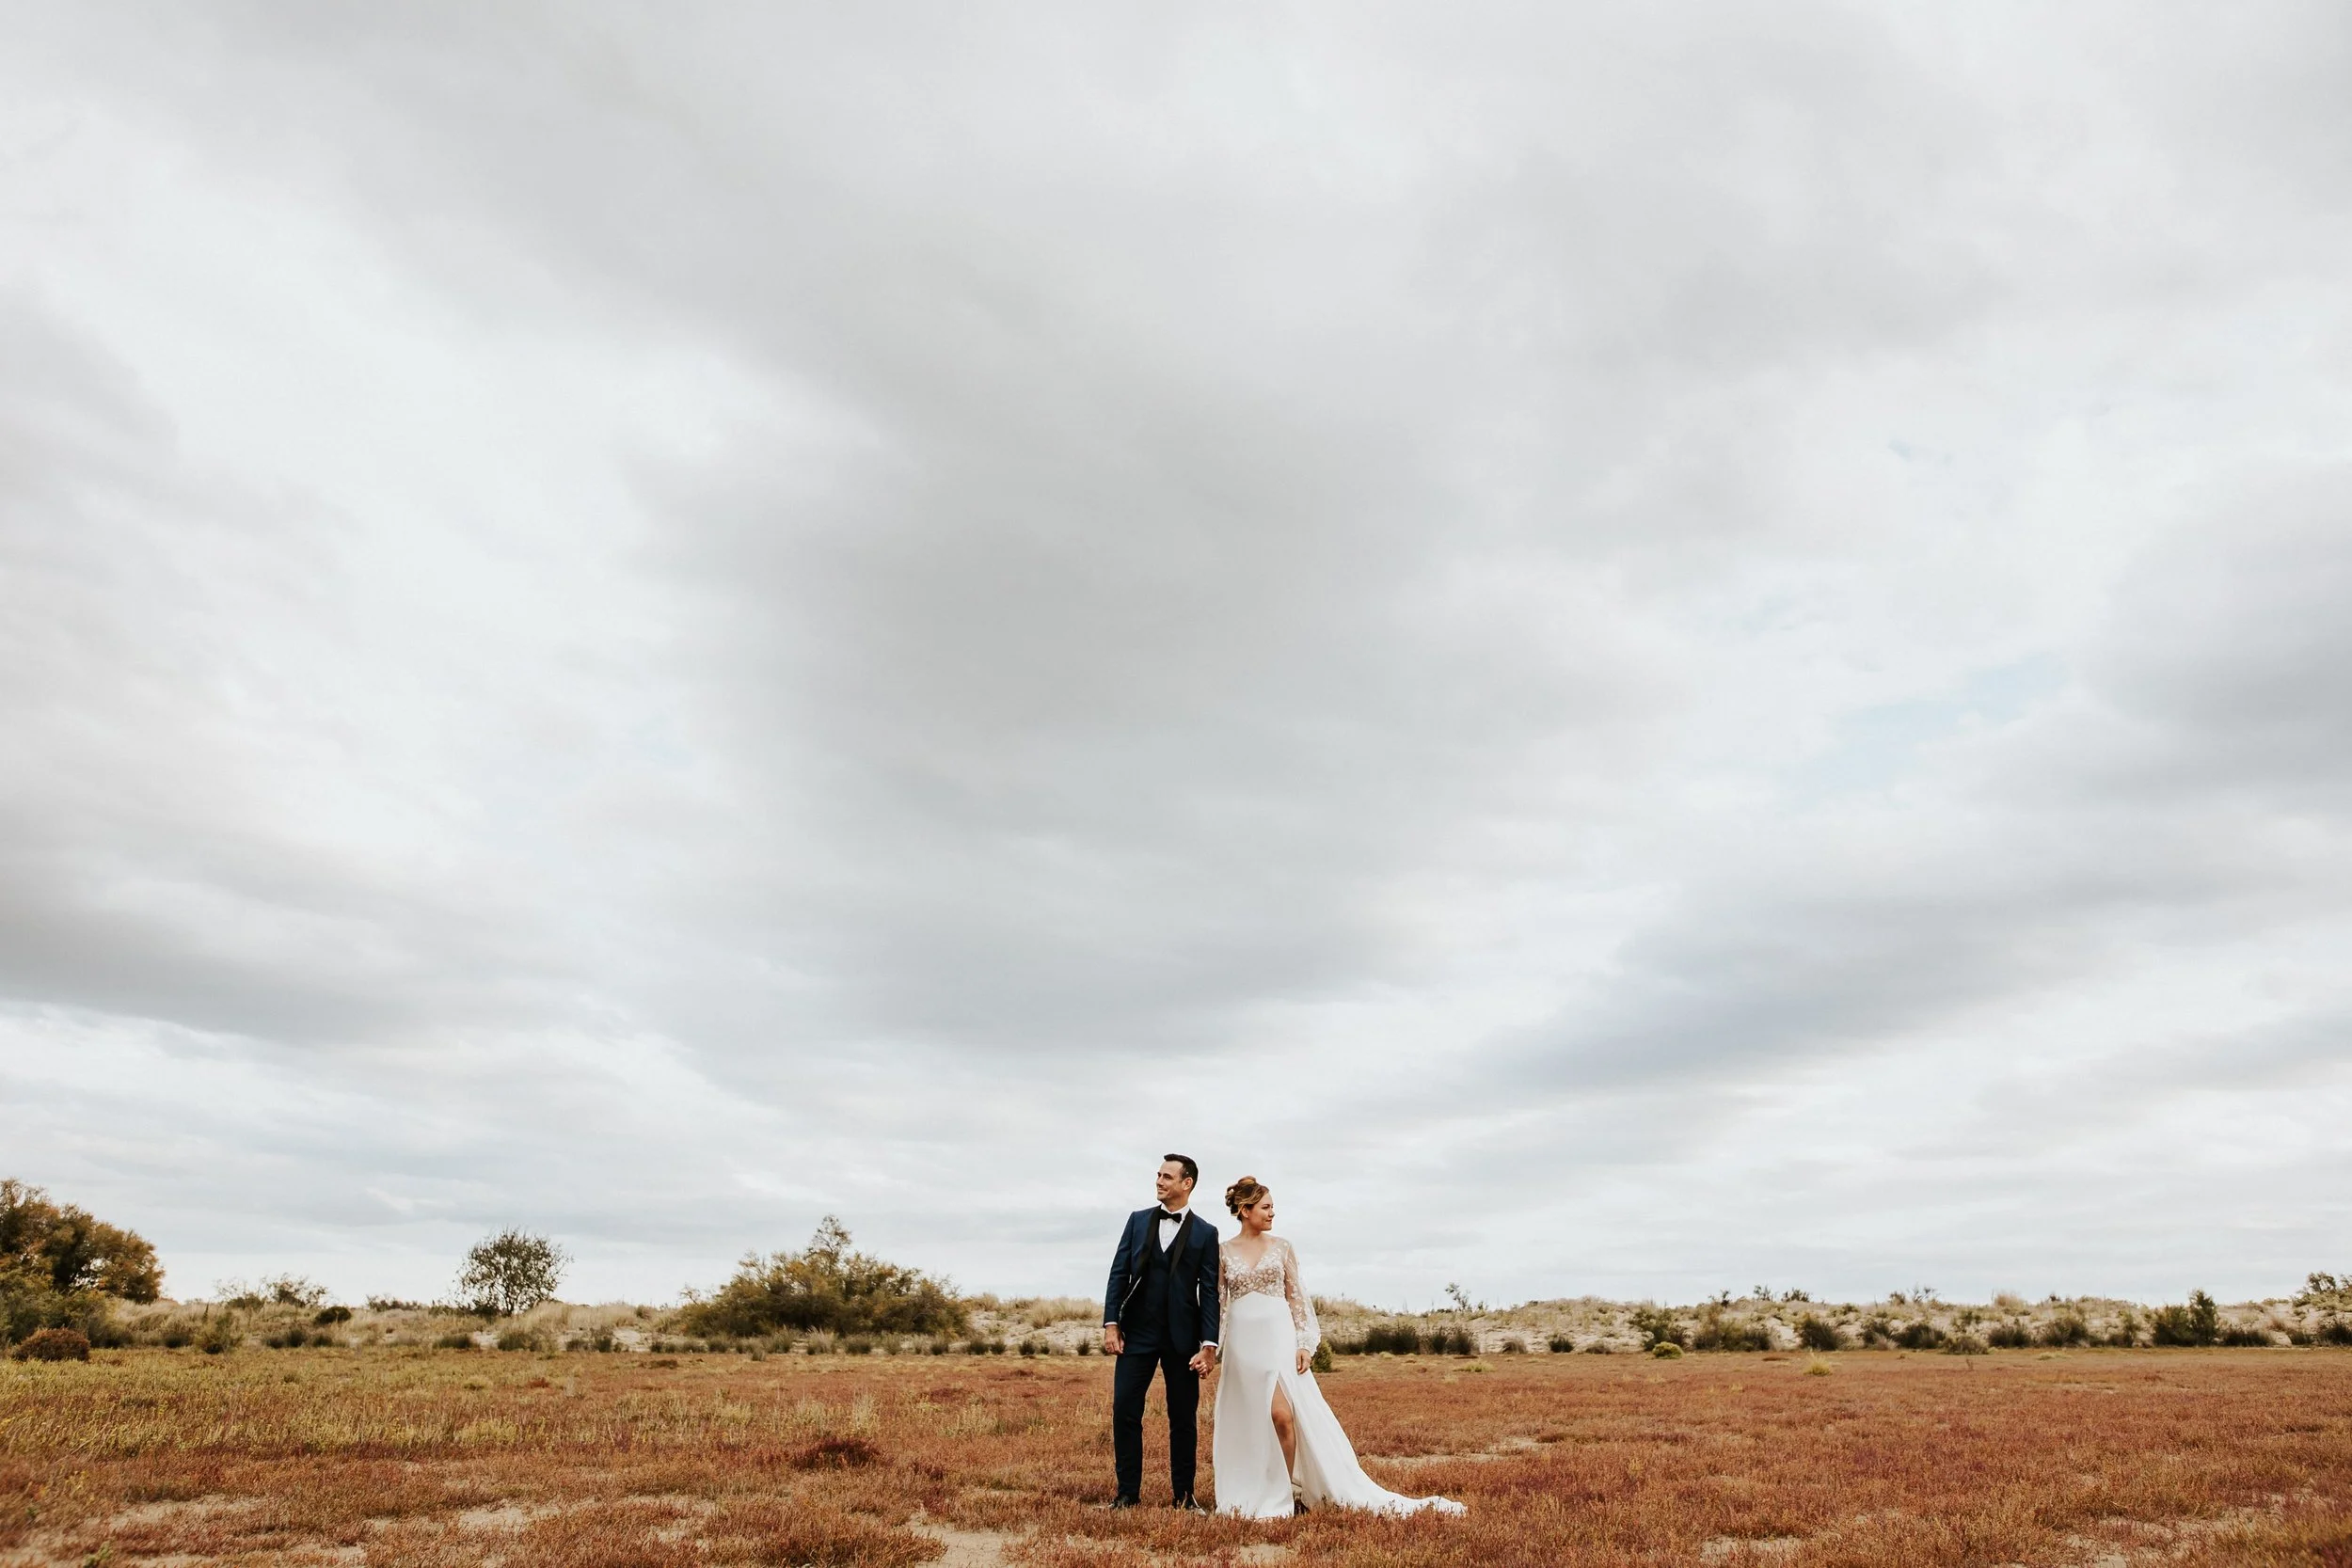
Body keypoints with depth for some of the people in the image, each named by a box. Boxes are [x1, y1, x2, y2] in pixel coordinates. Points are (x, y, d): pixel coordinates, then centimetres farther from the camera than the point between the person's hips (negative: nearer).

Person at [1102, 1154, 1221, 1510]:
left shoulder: (1205, 1233, 1)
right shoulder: (1138, 1220, 7)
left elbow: (1209, 1292, -2)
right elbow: (1119, 1273, 5)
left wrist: (1209, 1345, -9)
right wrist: (1111, 1324, -4)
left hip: (1182, 1336, -1)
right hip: (1137, 1332, 1)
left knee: (1184, 1418, 6)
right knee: (1124, 1412, -1)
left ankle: (1184, 1495, 19)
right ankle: (1128, 1492, 12)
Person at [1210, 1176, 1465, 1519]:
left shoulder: (1281, 1247, 4)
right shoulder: (1224, 1252, 4)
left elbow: (1297, 1298, 4)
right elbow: (1219, 1305, 6)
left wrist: (1304, 1343, -5)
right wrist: (1216, 1354, 3)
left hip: (1278, 1339, -1)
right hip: (1242, 1342, 1)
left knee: (1282, 1415, -10)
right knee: (1245, 1420, 4)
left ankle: (1288, 1491, 6)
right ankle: (1252, 1496, 19)